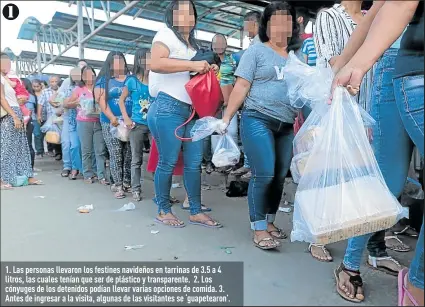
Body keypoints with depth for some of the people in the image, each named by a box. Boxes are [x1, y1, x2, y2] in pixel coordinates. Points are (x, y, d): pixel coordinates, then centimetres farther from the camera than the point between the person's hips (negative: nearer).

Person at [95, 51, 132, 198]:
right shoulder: (104, 80, 8)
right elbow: (102, 100, -3)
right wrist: (112, 117, -17)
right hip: (111, 123, -2)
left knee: (129, 155, 3)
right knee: (116, 155, -3)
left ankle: (127, 183, 15)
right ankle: (118, 185, 4)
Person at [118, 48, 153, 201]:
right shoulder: (132, 81, 1)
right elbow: (121, 100, 7)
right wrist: (126, 118, -3)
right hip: (138, 124, -1)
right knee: (137, 159, 5)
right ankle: (136, 189, 15)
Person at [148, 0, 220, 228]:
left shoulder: (192, 44, 24)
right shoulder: (166, 35, -3)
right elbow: (155, 64, -22)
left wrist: (208, 70, 13)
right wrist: (192, 65, -22)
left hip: (191, 110, 9)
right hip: (168, 108, -8)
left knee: (194, 162, 7)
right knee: (168, 162, -2)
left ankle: (196, 212, 16)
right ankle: (163, 211, 14)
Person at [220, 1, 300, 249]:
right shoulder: (256, 51, 2)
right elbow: (241, 86, -3)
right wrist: (226, 118, -8)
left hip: (286, 126, 5)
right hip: (258, 120, -5)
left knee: (280, 176, 7)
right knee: (264, 175, -11)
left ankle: (270, 222, 22)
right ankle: (259, 230, 1)